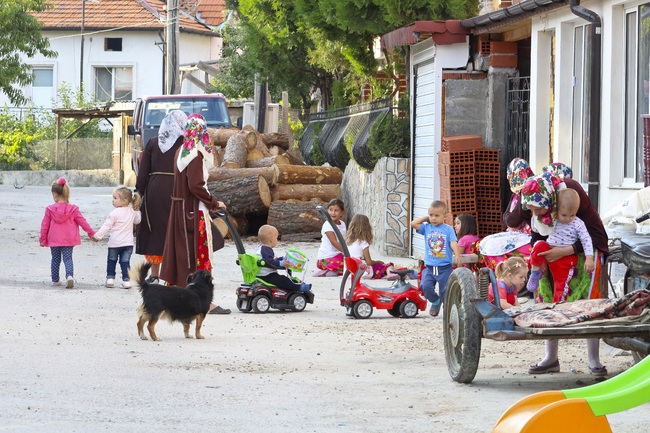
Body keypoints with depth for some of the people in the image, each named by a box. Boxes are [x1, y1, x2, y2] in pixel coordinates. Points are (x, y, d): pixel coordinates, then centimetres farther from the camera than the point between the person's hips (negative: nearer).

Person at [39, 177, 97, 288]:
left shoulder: (50, 209, -4)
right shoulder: (73, 209, -4)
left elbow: (45, 225, 1)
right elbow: (82, 222, 0)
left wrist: (42, 239, 11)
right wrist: (91, 233, 10)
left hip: (54, 240, 0)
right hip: (69, 240, 0)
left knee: (55, 259, 13)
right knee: (68, 258, 2)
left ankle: (55, 280, 19)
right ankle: (70, 275, -23)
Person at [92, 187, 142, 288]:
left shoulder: (114, 213, -13)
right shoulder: (132, 212, 4)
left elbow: (107, 226, -10)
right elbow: (137, 220, 24)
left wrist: (97, 236, -1)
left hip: (115, 242, -4)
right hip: (128, 242, 4)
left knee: (112, 260, 14)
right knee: (125, 261, 6)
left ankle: (110, 278, 15)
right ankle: (126, 280, -2)